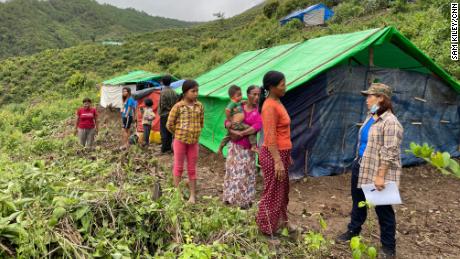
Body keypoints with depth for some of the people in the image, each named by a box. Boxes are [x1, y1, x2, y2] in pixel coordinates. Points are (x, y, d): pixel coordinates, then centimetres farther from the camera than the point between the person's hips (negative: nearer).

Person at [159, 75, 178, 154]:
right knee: (170, 132, 12)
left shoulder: (163, 92, -14)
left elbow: (162, 105, -15)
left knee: (164, 132, 1)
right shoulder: (174, 92, 4)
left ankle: (164, 149, 4)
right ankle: (168, 148, 17)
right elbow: (176, 103, 6)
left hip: (164, 115, -6)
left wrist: (160, 112, 1)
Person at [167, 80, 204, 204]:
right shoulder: (178, 106, -11)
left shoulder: (199, 106, 0)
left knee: (192, 169, 9)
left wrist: (194, 133, 8)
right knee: (179, 167, 9)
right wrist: (179, 134, 4)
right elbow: (170, 124, -5)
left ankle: (193, 195, 17)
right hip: (180, 141, -3)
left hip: (194, 141, 3)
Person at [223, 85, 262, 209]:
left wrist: (241, 134, -19)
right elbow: (227, 122, 1)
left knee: (246, 172, 4)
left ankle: (245, 200, 19)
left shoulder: (258, 110, -7)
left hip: (247, 147, -3)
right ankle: (231, 197, 29)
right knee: (233, 170, 12)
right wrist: (233, 131, -20)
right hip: (235, 145, 3)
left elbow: (258, 126, -22)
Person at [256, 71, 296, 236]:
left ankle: (281, 221, 38)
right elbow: (270, 137, -23)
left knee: (282, 191, 21)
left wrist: (287, 155, 20)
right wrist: (278, 161, -25)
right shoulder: (270, 106, -18)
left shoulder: (277, 103, 11)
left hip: (281, 153, 10)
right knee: (272, 193, 3)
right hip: (273, 154, -9)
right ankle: (267, 230, 18)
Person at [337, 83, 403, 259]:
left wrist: (380, 176, -24)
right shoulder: (371, 117, 10)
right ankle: (353, 231, 42)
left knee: (383, 209, 5)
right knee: (358, 202, 22)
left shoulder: (390, 122, -21)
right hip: (361, 167, 9)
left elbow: (389, 153, -23)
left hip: (378, 172, -9)